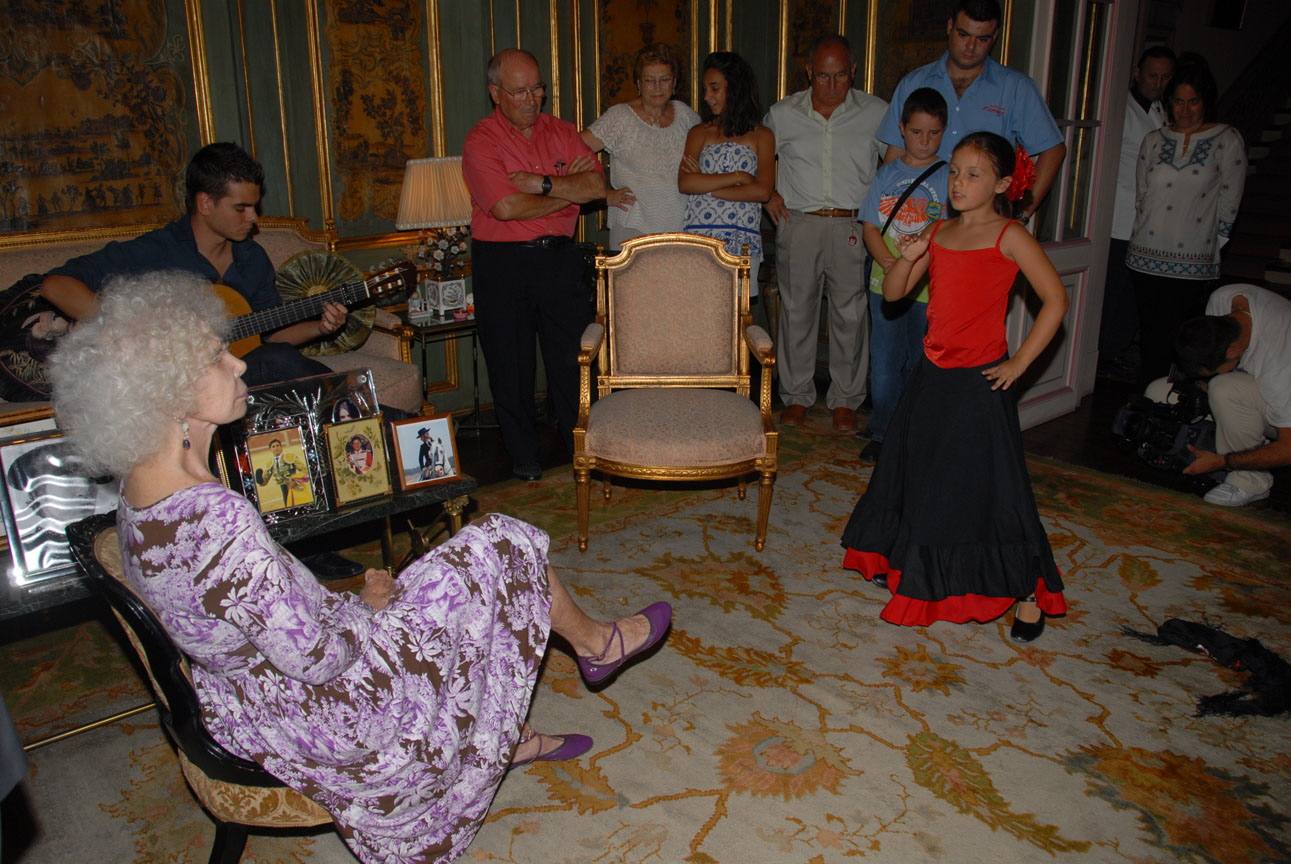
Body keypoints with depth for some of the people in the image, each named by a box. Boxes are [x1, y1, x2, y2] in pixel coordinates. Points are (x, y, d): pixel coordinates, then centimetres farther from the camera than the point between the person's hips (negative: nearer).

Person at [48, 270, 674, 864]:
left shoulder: (139, 494, -5)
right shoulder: (218, 520, -36)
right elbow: (317, 659, -29)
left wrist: (352, 602, 5)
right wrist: (371, 608, -9)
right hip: (323, 716, -9)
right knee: (499, 548, 3)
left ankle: (514, 740, 41)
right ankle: (594, 642, 32)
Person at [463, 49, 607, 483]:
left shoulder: (562, 132, 9)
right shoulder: (481, 141, -6)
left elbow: (598, 186, -3)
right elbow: (507, 207, -19)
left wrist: (542, 183, -15)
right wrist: (570, 190, -7)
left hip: (560, 256, 3)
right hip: (502, 263, -3)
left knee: (571, 357, 6)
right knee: (511, 364, 6)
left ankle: (581, 445, 21)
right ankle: (523, 456, 21)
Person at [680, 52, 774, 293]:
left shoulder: (761, 135, 8)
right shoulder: (699, 133, 11)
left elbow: (763, 191, -6)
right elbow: (684, 183, -5)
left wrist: (705, 186, -5)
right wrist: (738, 177, -9)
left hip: (743, 242, -1)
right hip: (699, 236, 1)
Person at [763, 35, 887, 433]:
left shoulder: (875, 113, 2)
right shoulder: (783, 114, 4)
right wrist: (769, 194, 6)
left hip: (852, 227, 0)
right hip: (798, 224, 1)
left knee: (850, 315, 4)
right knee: (796, 311, 6)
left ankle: (845, 399, 18)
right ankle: (796, 396, 20)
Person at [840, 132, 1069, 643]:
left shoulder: (1009, 236, -9)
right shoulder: (938, 233, 8)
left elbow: (1056, 300, -10)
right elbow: (892, 293, 9)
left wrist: (1020, 362, -12)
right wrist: (907, 258, -11)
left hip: (980, 381, -6)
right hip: (933, 374, 6)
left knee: (989, 484, -3)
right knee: (918, 475, 16)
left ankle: (1029, 591, 12)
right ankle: (920, 575, 37)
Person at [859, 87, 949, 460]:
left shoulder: (948, 177, -1)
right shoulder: (888, 173, 6)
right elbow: (870, 227, 3)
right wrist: (889, 263, -13)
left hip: (930, 287, -2)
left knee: (921, 363, 6)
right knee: (884, 362, 7)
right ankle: (882, 433, 21)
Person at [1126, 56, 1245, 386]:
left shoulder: (1227, 141, 2)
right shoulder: (1153, 140, 12)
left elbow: (1229, 201, 1)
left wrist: (1209, 247, 0)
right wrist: (1147, 238, 8)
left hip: (1192, 265, -3)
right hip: (1146, 259, 3)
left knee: (1177, 344, -4)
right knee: (1149, 338, 6)